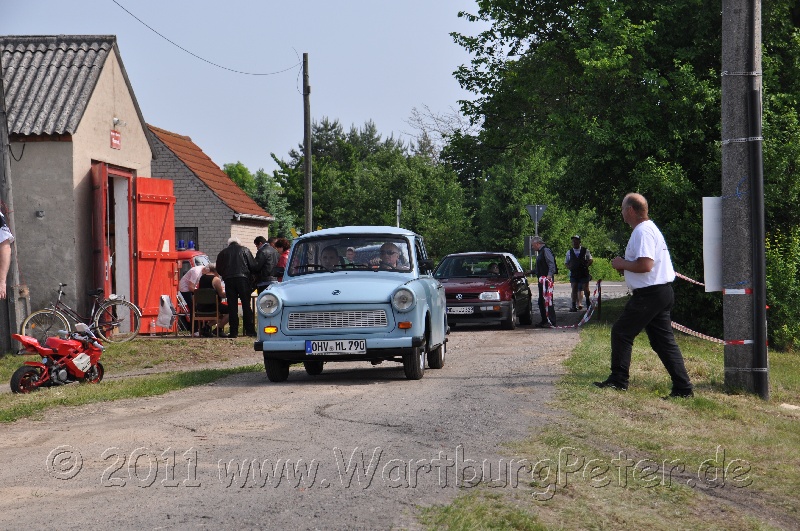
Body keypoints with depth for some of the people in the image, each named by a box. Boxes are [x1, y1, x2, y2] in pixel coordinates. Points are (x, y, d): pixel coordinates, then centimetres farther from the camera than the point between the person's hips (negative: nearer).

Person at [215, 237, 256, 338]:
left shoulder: (223, 253, 15)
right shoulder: (245, 250, 10)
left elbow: (219, 269, 15)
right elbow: (252, 266, 6)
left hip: (229, 280, 1)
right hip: (243, 279, -1)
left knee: (232, 307, 3)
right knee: (246, 305, 1)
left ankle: (234, 331, -1)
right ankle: (250, 330, -2)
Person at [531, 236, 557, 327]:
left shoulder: (546, 250, -12)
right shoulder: (540, 252, 20)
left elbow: (551, 264, -22)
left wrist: (550, 275, -34)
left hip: (547, 280, -11)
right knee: (541, 302, 14)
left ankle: (552, 321, -9)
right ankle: (544, 321, 21)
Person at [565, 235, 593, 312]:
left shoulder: (585, 251, 2)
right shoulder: (569, 252, 7)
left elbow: (590, 260, 9)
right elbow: (566, 263, 15)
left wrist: (586, 266, -7)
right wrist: (570, 268, -4)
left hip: (584, 273, -1)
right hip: (573, 274, 1)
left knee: (586, 289, 4)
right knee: (574, 289, -4)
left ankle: (587, 302, 29)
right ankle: (574, 306, -4)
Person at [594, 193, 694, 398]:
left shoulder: (643, 232, -15)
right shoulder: (650, 228, 19)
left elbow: (645, 265, -26)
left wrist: (622, 264, -10)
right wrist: (626, 266, 13)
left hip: (649, 294, -10)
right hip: (662, 292, 10)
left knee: (621, 333, 0)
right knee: (664, 340, 7)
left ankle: (618, 380, 6)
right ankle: (683, 388, 3)